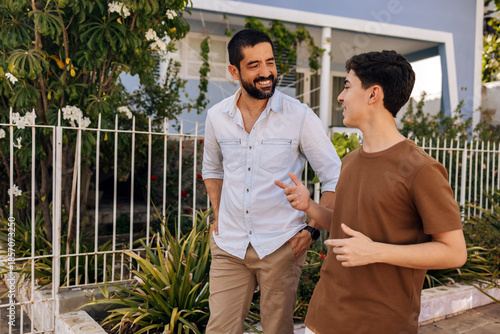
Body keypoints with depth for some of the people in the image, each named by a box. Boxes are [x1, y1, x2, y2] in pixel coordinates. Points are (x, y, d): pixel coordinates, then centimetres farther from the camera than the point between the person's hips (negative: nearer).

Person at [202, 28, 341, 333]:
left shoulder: (300, 116, -8)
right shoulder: (217, 117, 3)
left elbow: (334, 177, -3)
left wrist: (313, 229, -9)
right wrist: (218, 214, 11)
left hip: (280, 246, -2)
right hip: (228, 244, 3)